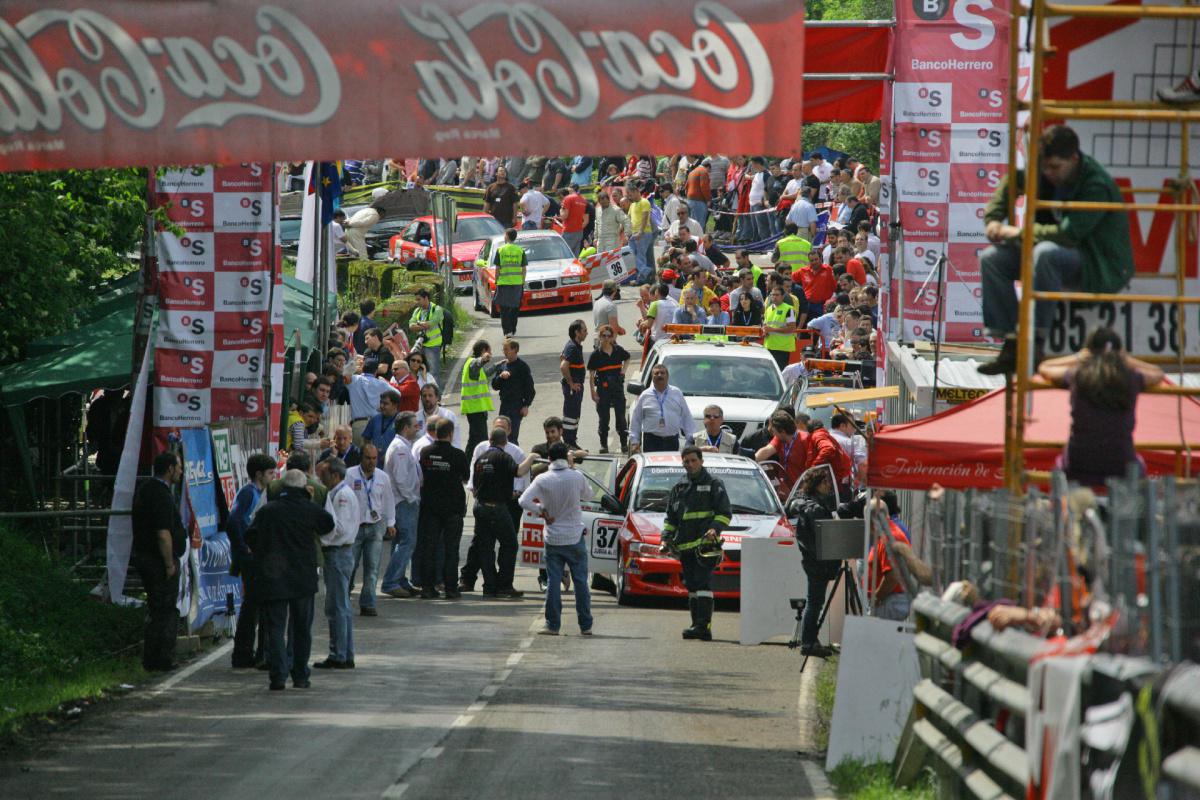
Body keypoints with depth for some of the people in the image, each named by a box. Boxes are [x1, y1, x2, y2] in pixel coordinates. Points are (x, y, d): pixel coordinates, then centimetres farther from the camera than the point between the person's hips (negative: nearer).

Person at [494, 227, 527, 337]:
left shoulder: (500, 250, -3)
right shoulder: (520, 250, 1)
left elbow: (497, 268, -3)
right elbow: (524, 269, 3)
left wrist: (496, 281, 7)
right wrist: (523, 282, 12)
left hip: (503, 282, -2)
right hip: (517, 282, 2)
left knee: (504, 308, 2)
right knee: (515, 307, 13)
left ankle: (507, 331, -7)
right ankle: (513, 330, 18)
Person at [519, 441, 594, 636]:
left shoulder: (542, 480, -8)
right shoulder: (577, 477, -9)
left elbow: (524, 501, -14)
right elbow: (588, 495, 11)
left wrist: (541, 510, 0)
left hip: (553, 538, 0)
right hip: (575, 537, 0)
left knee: (553, 582, 4)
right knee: (581, 581, 6)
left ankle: (552, 624, 3)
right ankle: (585, 625, 8)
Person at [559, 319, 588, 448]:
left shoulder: (576, 345, 11)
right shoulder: (572, 347, -21)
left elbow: (561, 357, 28)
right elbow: (563, 366, -31)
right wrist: (571, 383, -21)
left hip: (576, 386, 10)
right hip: (573, 387, -10)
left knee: (574, 415, 16)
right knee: (571, 415, -6)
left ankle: (572, 443, 24)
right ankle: (569, 445, -3)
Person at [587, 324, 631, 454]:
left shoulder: (618, 350, 2)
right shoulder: (596, 354, -5)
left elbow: (627, 358, 24)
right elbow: (591, 374, -4)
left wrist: (623, 370, 8)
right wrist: (593, 392, -9)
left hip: (617, 386, 1)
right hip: (603, 388, -1)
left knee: (620, 416, 2)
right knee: (603, 418, 4)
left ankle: (624, 443, 7)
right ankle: (603, 444, 13)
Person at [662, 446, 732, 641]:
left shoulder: (713, 485, 5)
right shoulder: (678, 488, 21)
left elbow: (725, 512, -1)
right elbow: (670, 518, 24)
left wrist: (715, 529, -18)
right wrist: (666, 537, 10)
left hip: (705, 544, -6)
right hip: (685, 547, 6)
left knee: (702, 584, -16)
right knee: (692, 588, 7)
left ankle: (703, 625, -23)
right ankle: (698, 626, 10)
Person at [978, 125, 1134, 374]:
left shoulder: (1097, 186, -23)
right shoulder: (1046, 174, 2)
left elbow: (1068, 234, -31)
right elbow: (1012, 180, 21)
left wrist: (1019, 232, -21)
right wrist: (993, 219, 5)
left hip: (1100, 268, -9)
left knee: (1045, 252, -38)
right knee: (991, 258, -5)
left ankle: (1036, 343, -34)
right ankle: (1010, 346, -10)